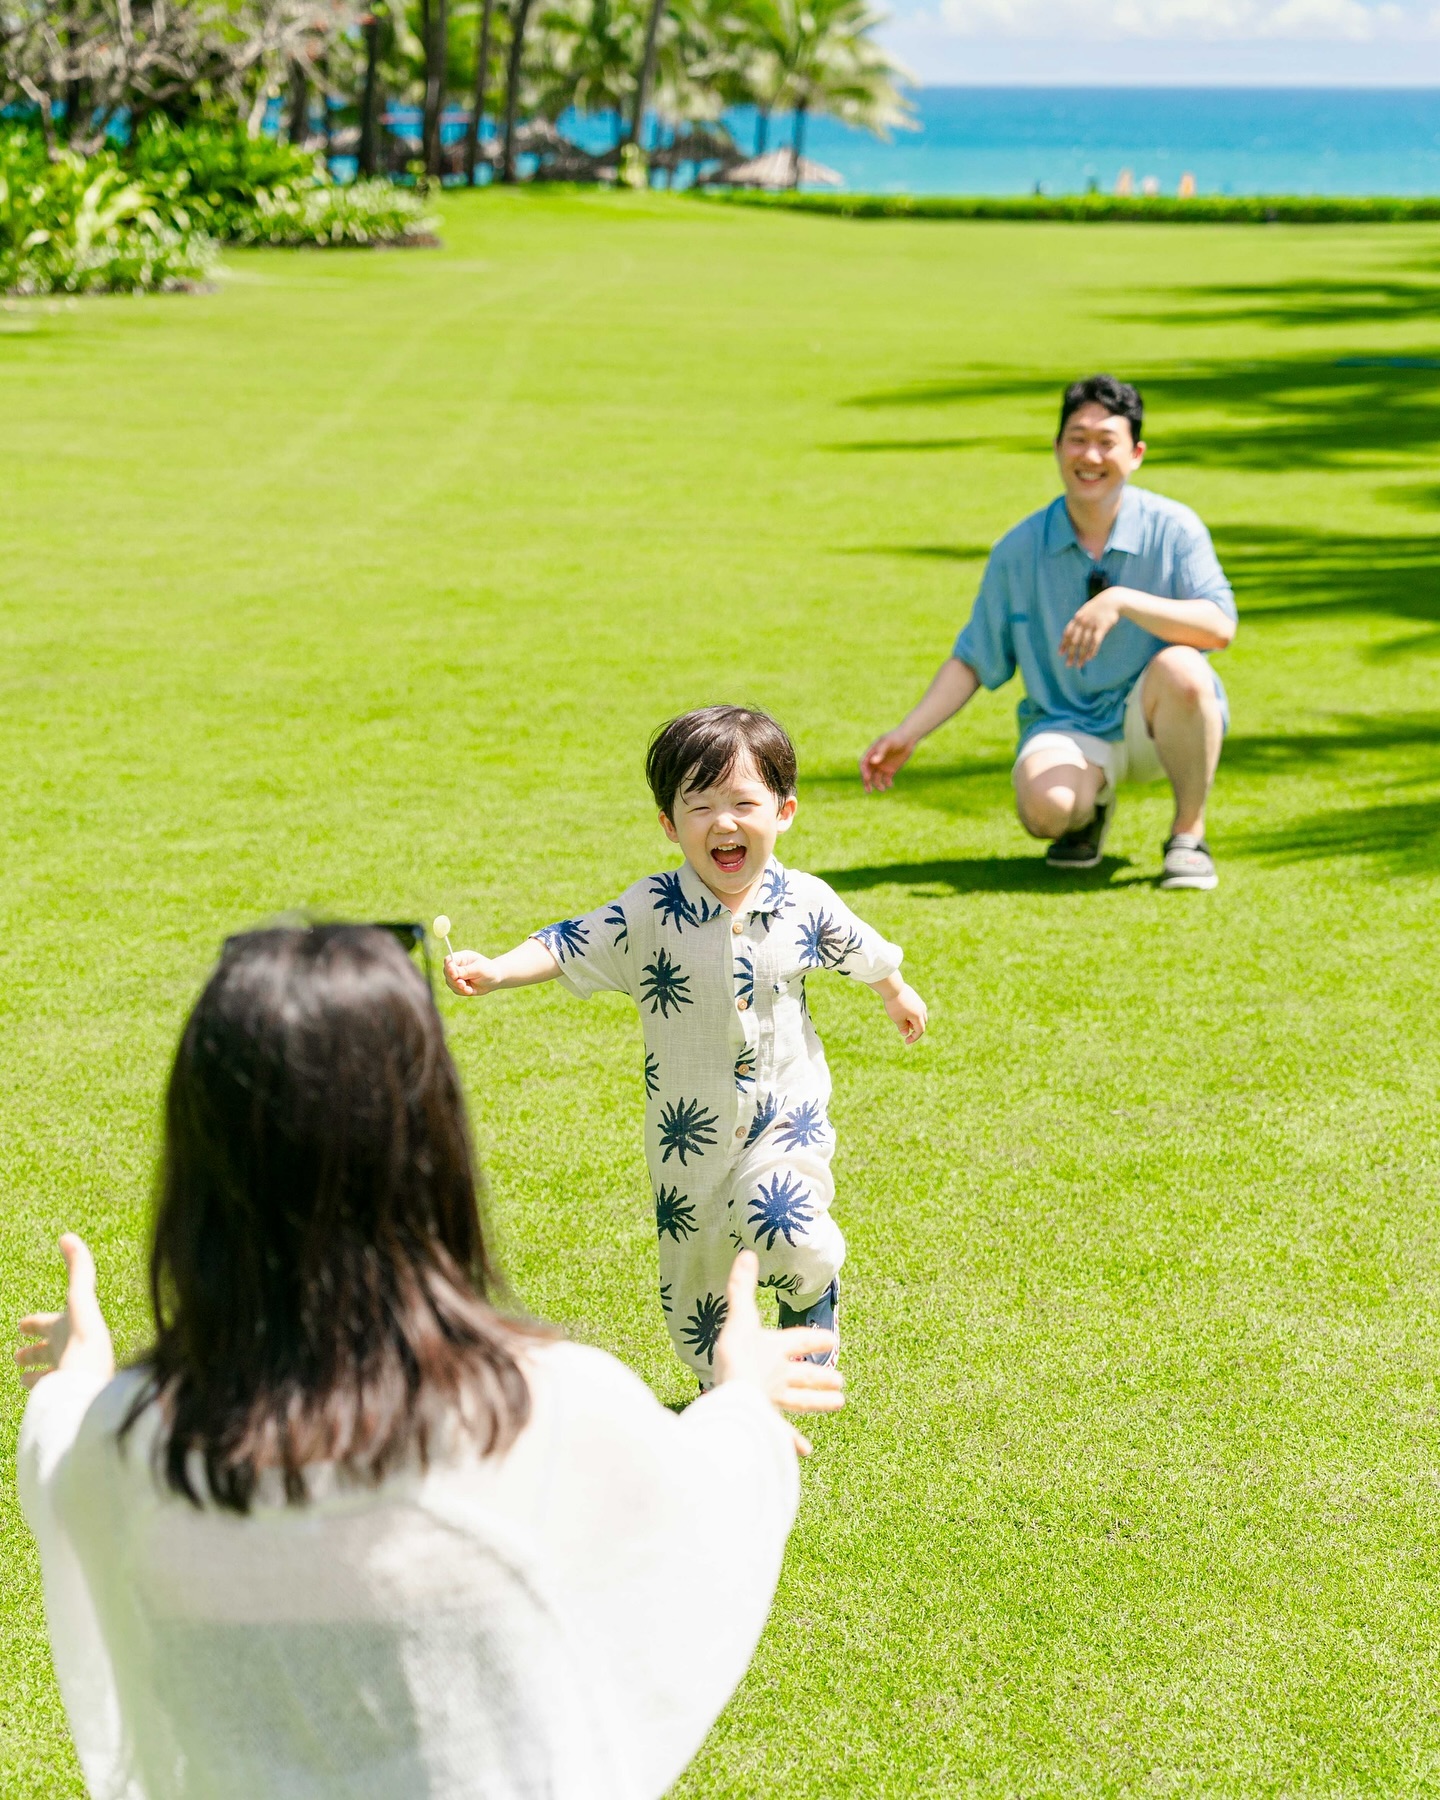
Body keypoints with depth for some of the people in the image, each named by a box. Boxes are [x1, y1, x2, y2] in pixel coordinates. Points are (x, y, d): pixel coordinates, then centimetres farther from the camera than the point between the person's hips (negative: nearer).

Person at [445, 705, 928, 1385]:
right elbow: (569, 946, -15)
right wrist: (494, 970, -31)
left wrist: (897, 995, 29)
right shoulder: (649, 911, -13)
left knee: (781, 1225, -22)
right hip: (689, 1127, 1)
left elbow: (861, 950, 11)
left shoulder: (805, 903, -8)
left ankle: (811, 1295, 13)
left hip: (787, 1112, -1)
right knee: (692, 1261, 10)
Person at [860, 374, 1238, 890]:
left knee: (1180, 670, -37)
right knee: (1043, 806, -33)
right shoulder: (1019, 550, 0)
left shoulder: (1172, 528, -6)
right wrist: (906, 735, -4)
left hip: (1155, 720, -1)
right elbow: (973, 660, 7)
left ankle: (1188, 832, -11)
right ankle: (1090, 808, 11)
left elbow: (1220, 627, -20)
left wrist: (1122, 601, -30)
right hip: (1067, 723, 1)